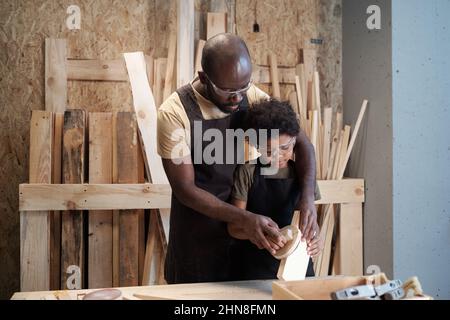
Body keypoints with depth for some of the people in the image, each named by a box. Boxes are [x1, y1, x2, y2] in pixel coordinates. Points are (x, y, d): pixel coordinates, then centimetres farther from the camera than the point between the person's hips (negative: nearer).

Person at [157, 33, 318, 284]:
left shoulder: (252, 96, -8)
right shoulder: (174, 113, -22)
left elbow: (301, 142, -7)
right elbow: (185, 189, -21)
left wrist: (308, 196, -24)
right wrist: (245, 218, -31)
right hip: (198, 232, -4)